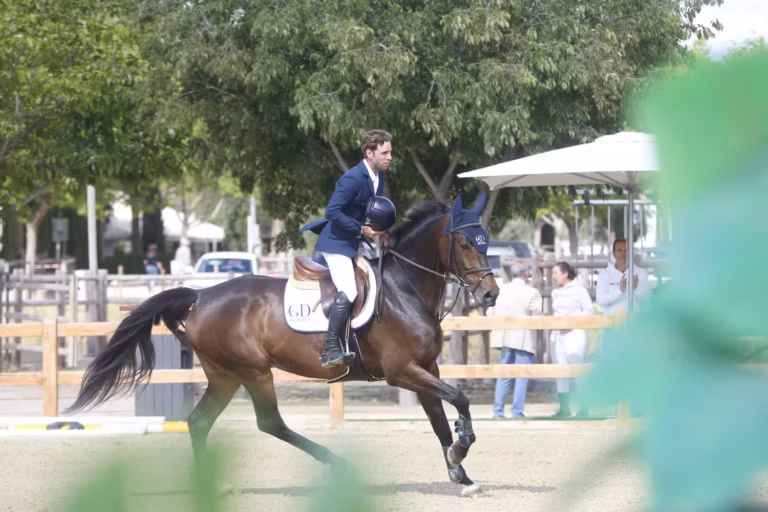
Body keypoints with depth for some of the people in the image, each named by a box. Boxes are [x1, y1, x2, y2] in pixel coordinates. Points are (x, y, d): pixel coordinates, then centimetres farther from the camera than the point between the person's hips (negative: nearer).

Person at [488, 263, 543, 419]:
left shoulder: (501, 290, 3)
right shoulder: (532, 293, -9)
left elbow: (491, 313, 4)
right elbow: (537, 317, -12)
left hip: (505, 337, 4)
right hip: (524, 339, -4)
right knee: (522, 376, 0)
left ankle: (498, 411, 9)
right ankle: (517, 411, -4)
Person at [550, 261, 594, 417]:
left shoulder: (579, 290, -2)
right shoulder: (555, 292, 17)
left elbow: (589, 311, -5)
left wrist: (571, 318, -14)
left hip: (575, 333, -7)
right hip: (557, 334, 7)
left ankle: (583, 407, -7)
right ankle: (564, 407, 7)